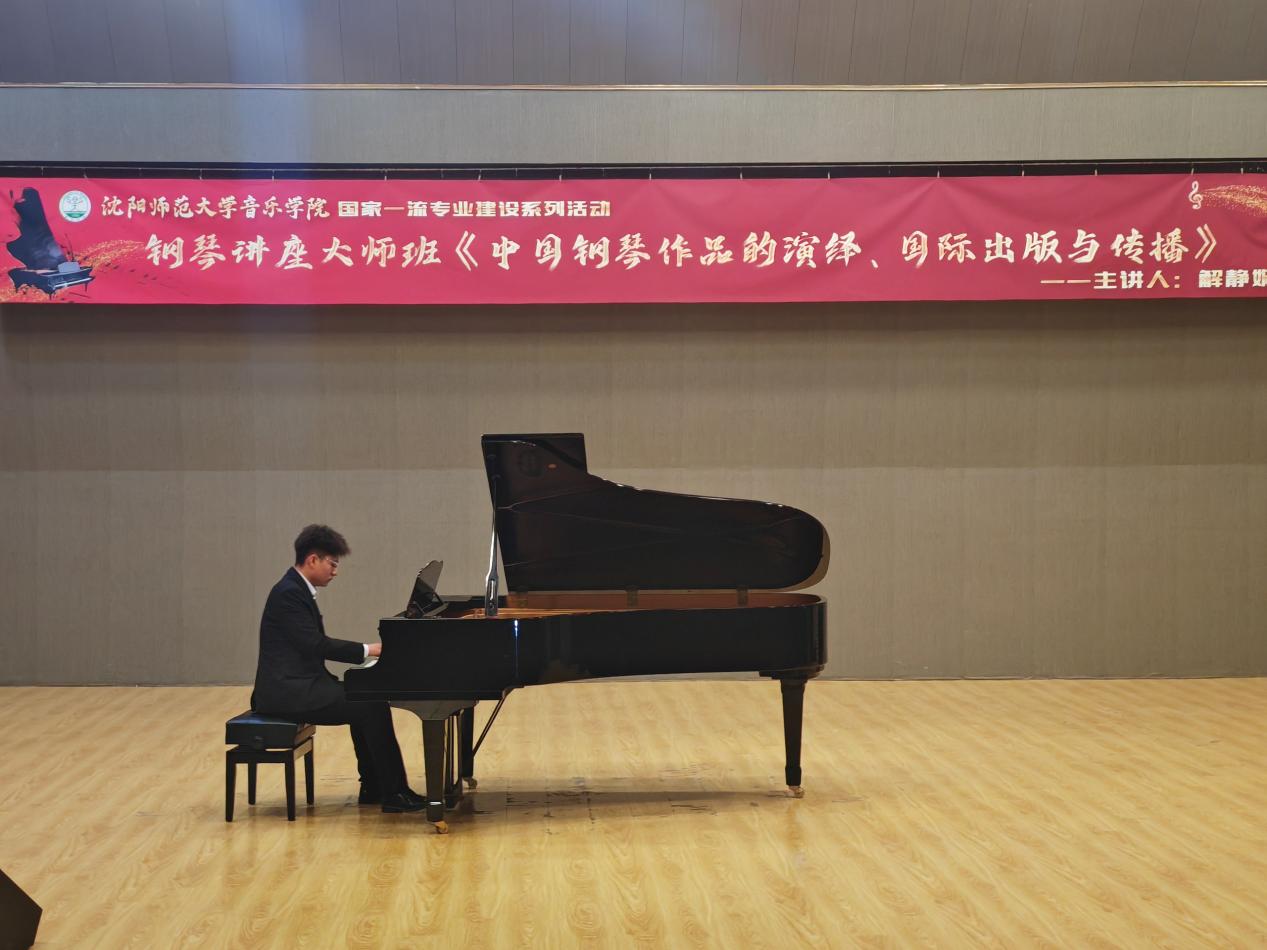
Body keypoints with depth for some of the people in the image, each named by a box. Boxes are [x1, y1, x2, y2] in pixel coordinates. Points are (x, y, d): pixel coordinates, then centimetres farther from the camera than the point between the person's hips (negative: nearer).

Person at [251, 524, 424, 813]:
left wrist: (367, 651, 6)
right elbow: (315, 645, -22)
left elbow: (317, 645, 17)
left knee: (366, 699, 10)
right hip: (289, 692, -10)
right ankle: (393, 793, -8)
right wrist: (367, 650, -14)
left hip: (298, 685, 10)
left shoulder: (298, 590, 15)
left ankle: (373, 787, 13)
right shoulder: (289, 593, -16)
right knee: (373, 707, -14)